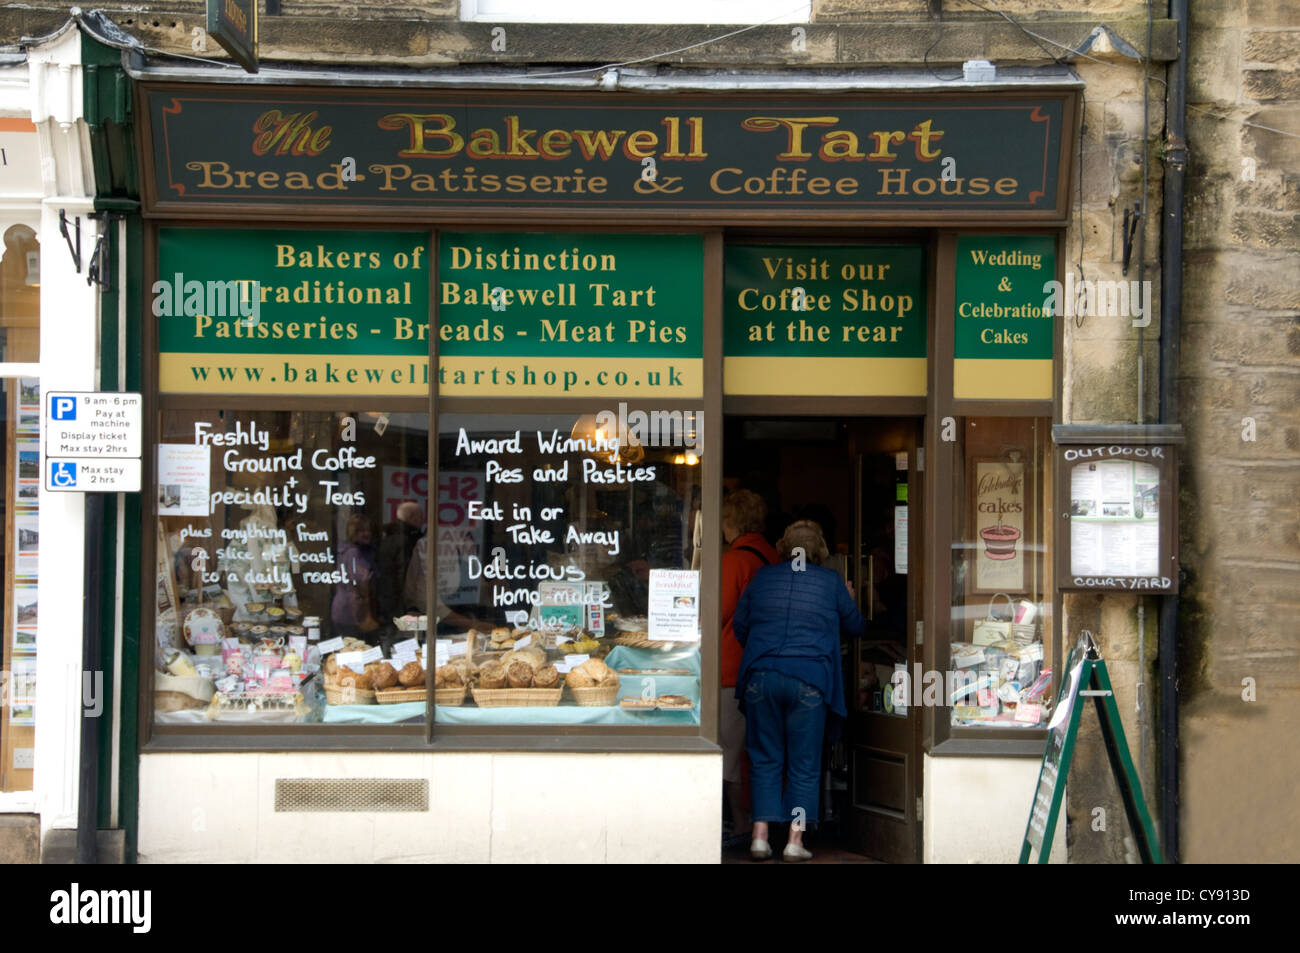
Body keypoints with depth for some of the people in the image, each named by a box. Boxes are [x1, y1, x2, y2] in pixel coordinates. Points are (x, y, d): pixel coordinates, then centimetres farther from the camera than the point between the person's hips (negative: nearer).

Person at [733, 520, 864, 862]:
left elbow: (739, 626, 16)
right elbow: (855, 627, 16)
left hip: (761, 676, 2)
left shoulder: (762, 577, 10)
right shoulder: (831, 582, 5)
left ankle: (760, 835, 3)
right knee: (804, 766, 4)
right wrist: (849, 601, 37)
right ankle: (795, 840, -1)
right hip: (809, 678, -2)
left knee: (765, 760, 10)